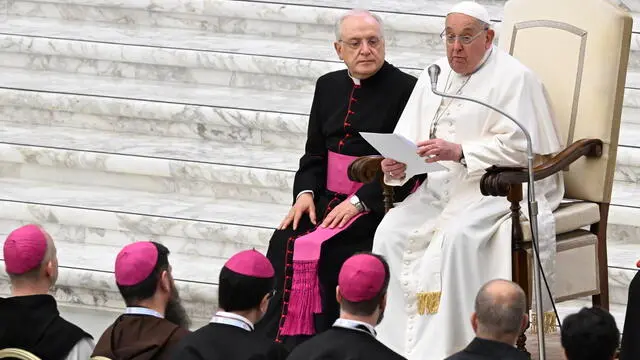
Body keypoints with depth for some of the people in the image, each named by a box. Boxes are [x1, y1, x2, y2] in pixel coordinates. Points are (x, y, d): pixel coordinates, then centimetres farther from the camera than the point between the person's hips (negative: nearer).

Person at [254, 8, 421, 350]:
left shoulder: (405, 89, -6)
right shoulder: (328, 86, 13)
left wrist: (360, 201, -19)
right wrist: (305, 192, -3)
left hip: (378, 202, -6)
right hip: (328, 198, 6)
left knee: (323, 249, -27)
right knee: (284, 243, -19)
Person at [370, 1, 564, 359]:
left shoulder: (514, 78, -6)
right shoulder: (435, 75, 16)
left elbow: (519, 146, -16)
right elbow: (408, 138, 11)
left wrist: (459, 152, -26)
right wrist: (397, 165, -12)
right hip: (442, 186, 6)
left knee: (455, 236, -33)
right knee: (391, 232, -19)